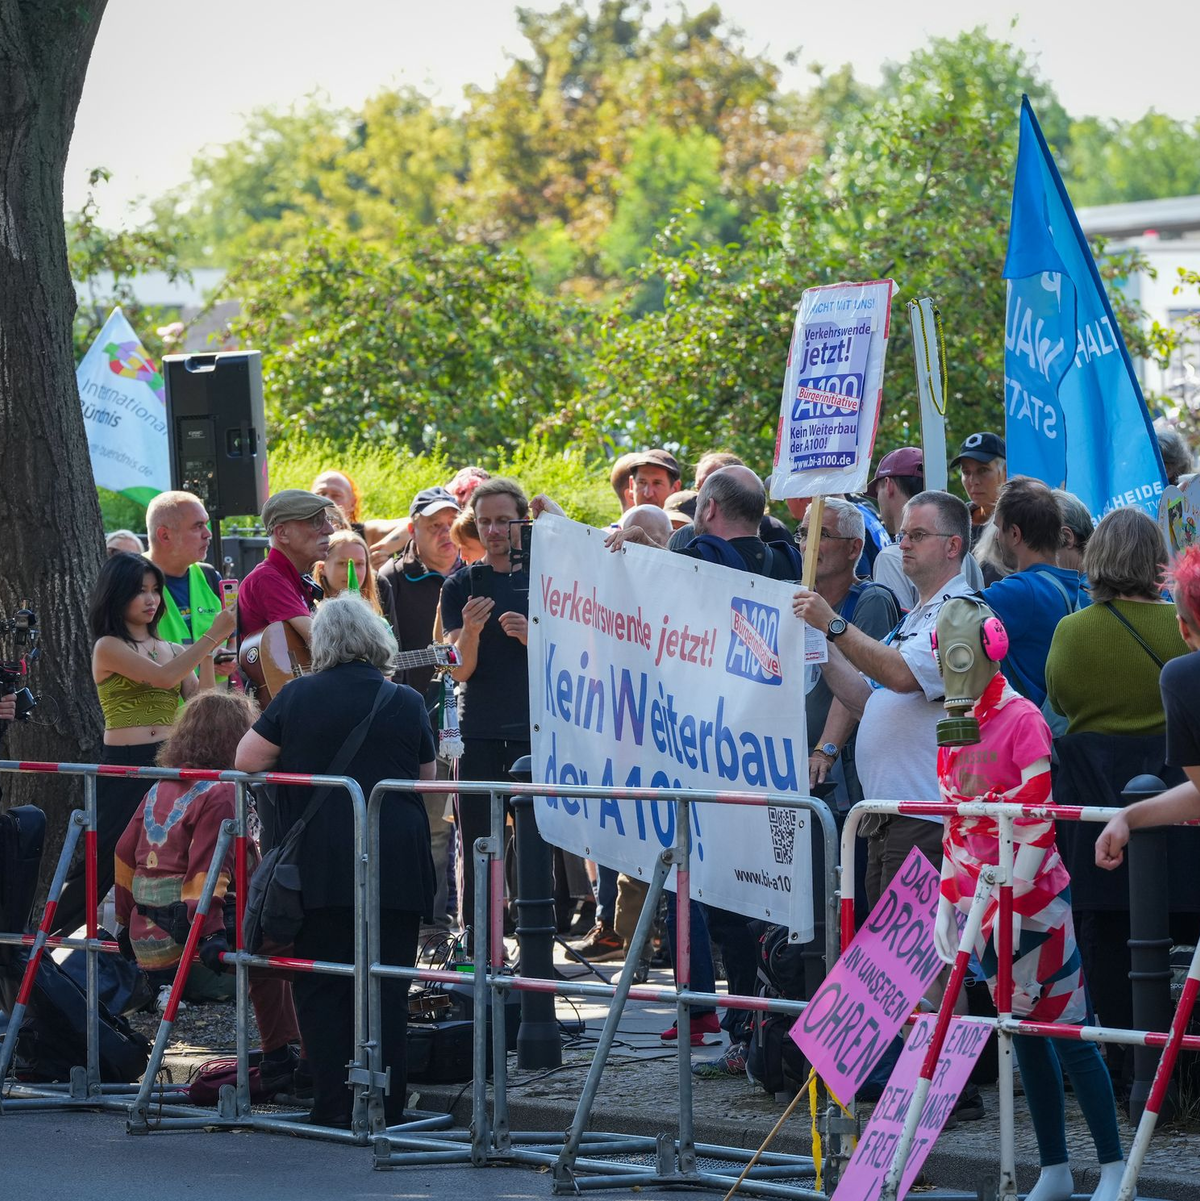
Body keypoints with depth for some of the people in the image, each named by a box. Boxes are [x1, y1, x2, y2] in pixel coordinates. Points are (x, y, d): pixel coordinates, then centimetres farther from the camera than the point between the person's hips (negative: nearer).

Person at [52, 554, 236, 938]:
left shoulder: (170, 649, 15)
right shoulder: (109, 648, -3)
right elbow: (163, 677, -17)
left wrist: (207, 655, -6)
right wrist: (212, 636, -16)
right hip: (124, 766, -5)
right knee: (101, 862, -6)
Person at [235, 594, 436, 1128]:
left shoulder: (297, 698, -1)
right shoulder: (407, 703, 3)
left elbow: (245, 761, 4)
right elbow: (427, 779, 13)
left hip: (317, 863, -1)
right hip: (395, 864, 1)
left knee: (320, 984, 6)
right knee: (387, 987, 5)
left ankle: (333, 1102, 1)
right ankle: (385, 1108, 4)